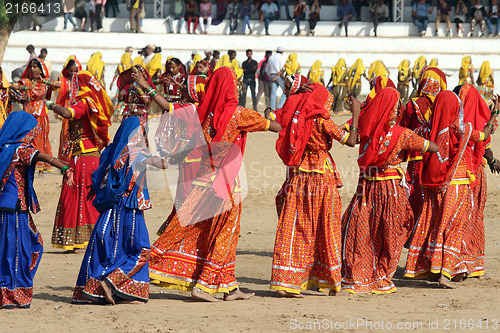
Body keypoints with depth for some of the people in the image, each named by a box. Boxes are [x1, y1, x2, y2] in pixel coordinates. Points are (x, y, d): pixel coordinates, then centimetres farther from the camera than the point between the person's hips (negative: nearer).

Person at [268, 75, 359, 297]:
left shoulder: (293, 118, 3)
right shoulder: (321, 121, -11)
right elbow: (350, 141, -11)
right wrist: (355, 114, 0)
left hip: (299, 177, 4)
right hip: (321, 177, -4)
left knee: (294, 228, 5)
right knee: (325, 229, 7)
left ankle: (286, 282, 0)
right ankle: (330, 282, 14)